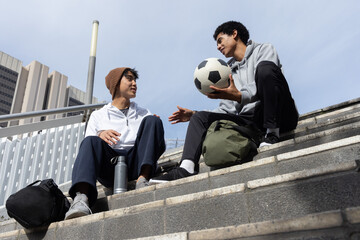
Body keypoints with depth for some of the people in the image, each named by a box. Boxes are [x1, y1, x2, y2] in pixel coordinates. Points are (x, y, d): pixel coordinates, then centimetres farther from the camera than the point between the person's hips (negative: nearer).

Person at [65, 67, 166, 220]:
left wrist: (154, 126, -2)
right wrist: (100, 135, -15)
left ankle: (143, 179, -34)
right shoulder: (98, 115, 23)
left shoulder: (144, 114, 28)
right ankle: (81, 199, -51)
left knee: (152, 121, -17)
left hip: (137, 161, 1)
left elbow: (161, 146, 19)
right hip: (109, 168, -1)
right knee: (92, 141, -29)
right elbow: (89, 144, 8)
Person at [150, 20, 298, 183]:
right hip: (250, 123, 6)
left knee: (265, 67, -26)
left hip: (277, 115, -5)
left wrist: (240, 95, -30)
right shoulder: (229, 71, 26)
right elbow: (227, 109, 19)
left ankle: (272, 133, -26)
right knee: (201, 117, -5)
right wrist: (194, 115, 9)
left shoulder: (264, 50, 10)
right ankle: (186, 168, -27)